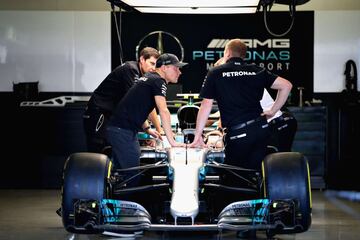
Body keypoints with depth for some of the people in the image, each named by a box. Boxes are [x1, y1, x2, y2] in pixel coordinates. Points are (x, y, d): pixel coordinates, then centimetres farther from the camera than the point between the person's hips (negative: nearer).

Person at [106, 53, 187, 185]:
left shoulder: (149, 78, 20)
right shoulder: (158, 82, -10)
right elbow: (163, 111, -20)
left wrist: (147, 129, 20)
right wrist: (172, 142, -20)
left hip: (115, 128, 10)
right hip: (123, 131, -10)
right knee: (132, 174, -11)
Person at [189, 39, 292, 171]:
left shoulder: (215, 73, 2)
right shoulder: (256, 71, 10)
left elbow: (206, 105, -1)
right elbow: (286, 85, 7)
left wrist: (197, 136, 3)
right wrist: (273, 111, 13)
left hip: (237, 134, -4)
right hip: (261, 129, 4)